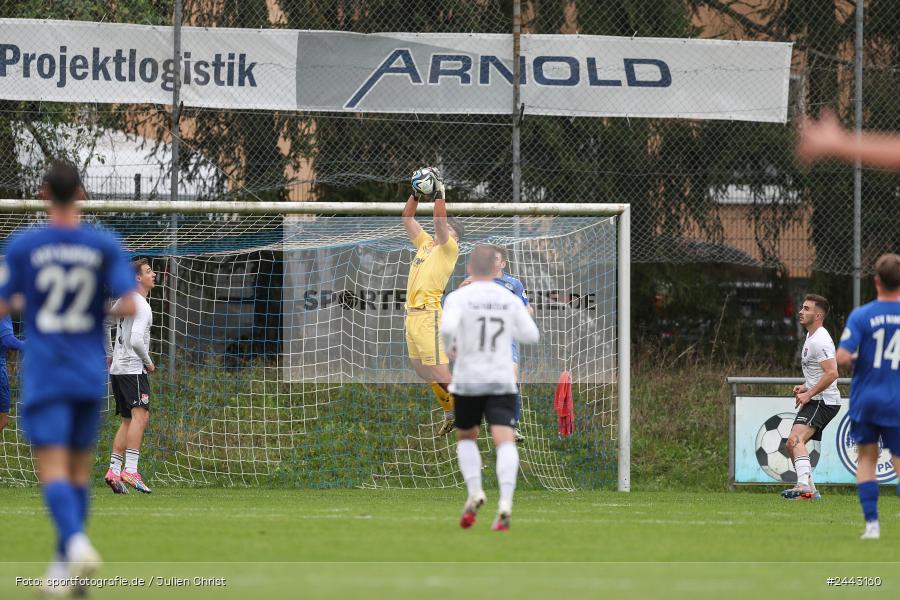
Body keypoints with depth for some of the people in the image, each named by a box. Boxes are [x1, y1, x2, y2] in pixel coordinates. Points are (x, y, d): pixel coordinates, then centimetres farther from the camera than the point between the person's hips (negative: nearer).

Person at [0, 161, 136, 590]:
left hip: (44, 374, -3)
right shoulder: (105, 245, -1)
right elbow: (129, 306, -7)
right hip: (90, 376, 3)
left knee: (52, 470, -9)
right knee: (79, 470, 14)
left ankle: (76, 542, -34)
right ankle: (63, 567, 16)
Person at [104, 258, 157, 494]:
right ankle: (130, 470, -30)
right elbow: (136, 341, -23)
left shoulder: (124, 301, 15)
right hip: (133, 369, -10)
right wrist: (148, 362, -8)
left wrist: (109, 355, 33)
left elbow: (104, 324, 27)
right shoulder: (142, 307, -14)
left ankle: (113, 471, 10)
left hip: (117, 368, 10)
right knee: (140, 415, -19)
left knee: (128, 420, 13)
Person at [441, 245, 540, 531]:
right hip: (502, 381, 1)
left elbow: (447, 328, -22)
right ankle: (505, 502, -29)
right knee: (505, 440, -11)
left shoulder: (458, 298, -5)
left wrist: (451, 349, -1)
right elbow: (531, 335, 9)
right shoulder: (510, 300, 4)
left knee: (466, 437, 21)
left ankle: (474, 492, 2)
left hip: (468, 381, -1)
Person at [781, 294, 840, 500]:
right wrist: (805, 386, 13)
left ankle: (804, 485, -41)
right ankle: (810, 491, 22)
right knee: (792, 444, 15)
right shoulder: (811, 337, 17)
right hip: (815, 400, 11)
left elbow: (832, 374, -26)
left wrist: (809, 394, -20)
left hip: (823, 401, -11)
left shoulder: (819, 341, -17)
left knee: (795, 439, -28)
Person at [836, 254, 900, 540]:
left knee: (866, 458, 15)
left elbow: (841, 358, -16)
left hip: (865, 399, 0)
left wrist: (854, 360, 7)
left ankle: (871, 523, 8)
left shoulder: (861, 316, -9)